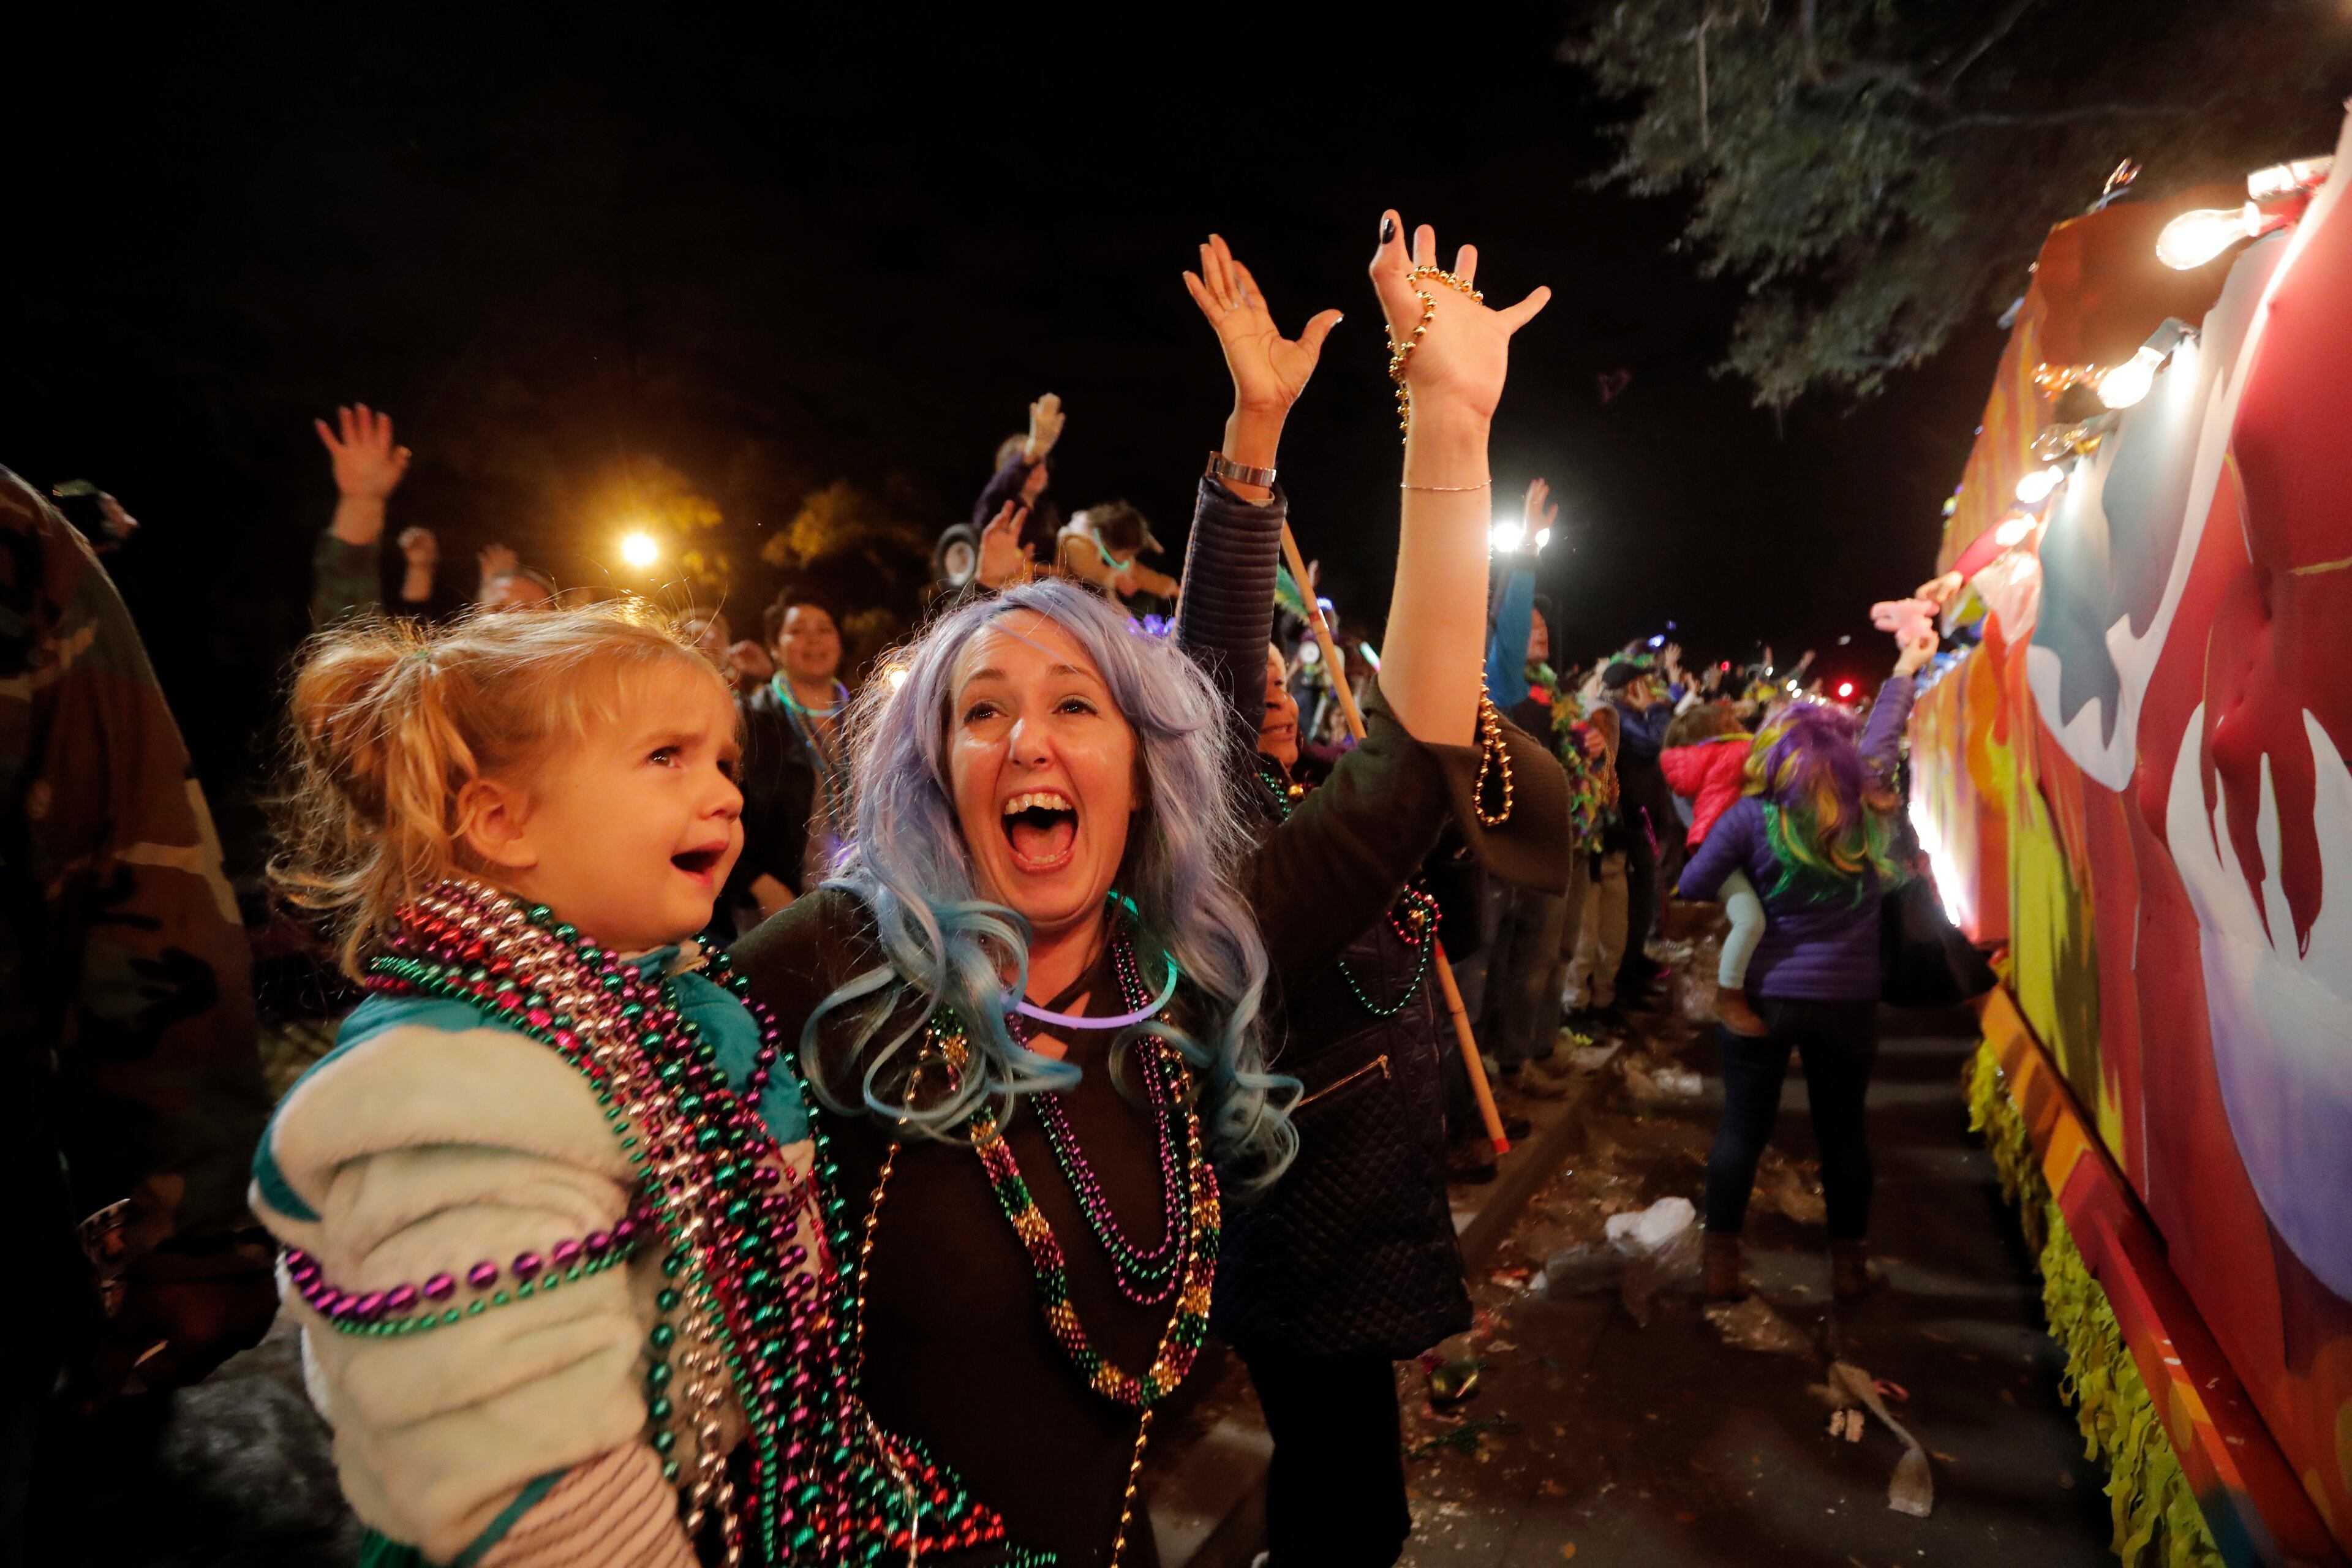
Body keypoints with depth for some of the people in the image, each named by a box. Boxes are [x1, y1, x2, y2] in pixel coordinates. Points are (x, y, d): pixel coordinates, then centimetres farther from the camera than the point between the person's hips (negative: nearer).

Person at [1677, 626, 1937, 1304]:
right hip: (1848, 1000, 2)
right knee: (1844, 1131, 15)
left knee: (1741, 1129, 7)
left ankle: (1721, 1262, 15)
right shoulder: (1866, 807, -4)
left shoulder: (1749, 818, -13)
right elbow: (1884, 733, 13)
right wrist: (1907, 666, 28)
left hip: (1764, 997, -2)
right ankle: (1849, 1264, 29)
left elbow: (1692, 886, -9)